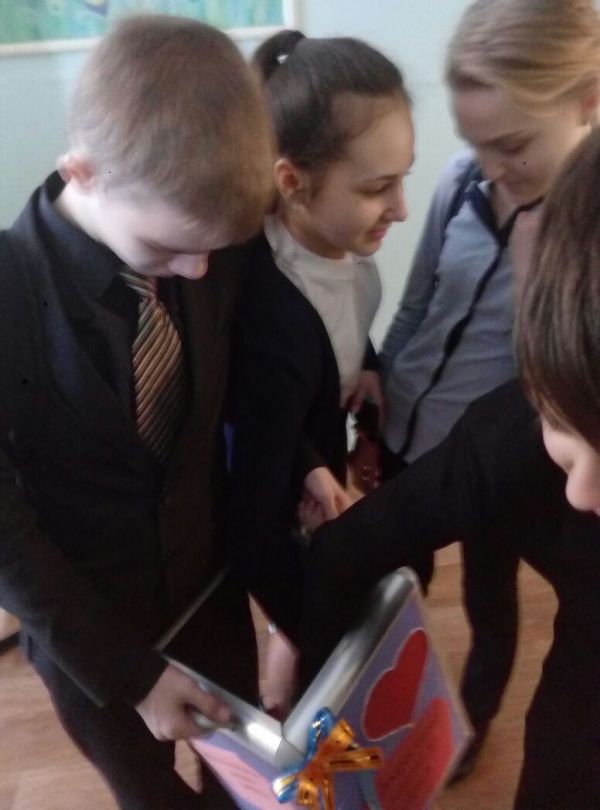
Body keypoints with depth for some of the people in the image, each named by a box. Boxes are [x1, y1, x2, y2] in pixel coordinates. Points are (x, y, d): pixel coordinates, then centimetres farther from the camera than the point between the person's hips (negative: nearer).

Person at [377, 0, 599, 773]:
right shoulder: (461, 182, -11)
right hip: (405, 440, 4)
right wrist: (371, 422, 6)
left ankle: (471, 722, 53)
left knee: (488, 602, 22)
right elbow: (412, 313, 2)